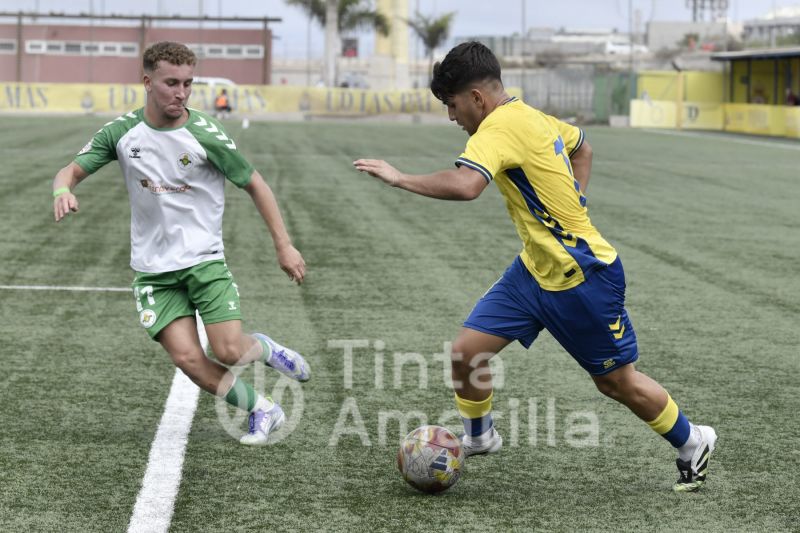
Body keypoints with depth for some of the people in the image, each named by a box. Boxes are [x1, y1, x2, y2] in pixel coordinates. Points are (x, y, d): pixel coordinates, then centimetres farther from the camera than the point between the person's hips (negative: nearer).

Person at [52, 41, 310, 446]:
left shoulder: (206, 135, -11)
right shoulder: (122, 132, -3)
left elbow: (254, 184, -1)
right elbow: (73, 170, 0)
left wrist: (283, 245, -2)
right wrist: (63, 190, -26)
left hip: (204, 259, -2)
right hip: (153, 269, 2)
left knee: (229, 352, -16)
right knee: (187, 357, -13)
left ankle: (265, 348, 21)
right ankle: (262, 411, 8)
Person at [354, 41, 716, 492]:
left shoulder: (501, 126, -24)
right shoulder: (530, 116, 5)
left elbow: (465, 185, -42)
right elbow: (581, 147, 24)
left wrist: (399, 178, -30)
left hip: (583, 277, -9)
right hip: (535, 269, 9)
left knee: (618, 382, 8)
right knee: (467, 351, 0)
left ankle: (694, 443, 31)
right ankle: (478, 438, 24)